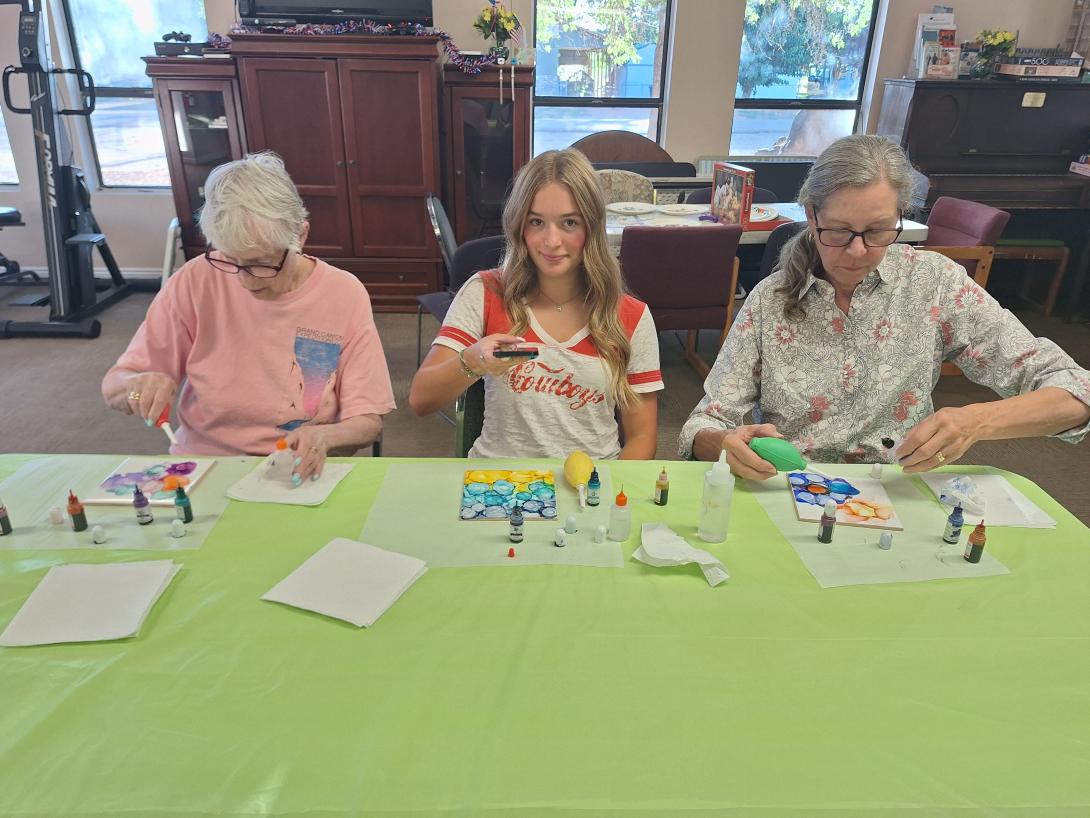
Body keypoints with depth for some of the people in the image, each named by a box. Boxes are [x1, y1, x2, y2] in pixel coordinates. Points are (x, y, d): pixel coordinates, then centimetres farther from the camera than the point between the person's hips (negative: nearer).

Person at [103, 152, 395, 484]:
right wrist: (141, 384, -19)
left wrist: (323, 437, -26)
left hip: (298, 480, -1)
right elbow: (113, 387, 3)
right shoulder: (196, 281, -5)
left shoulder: (345, 295, -8)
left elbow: (368, 422, -5)